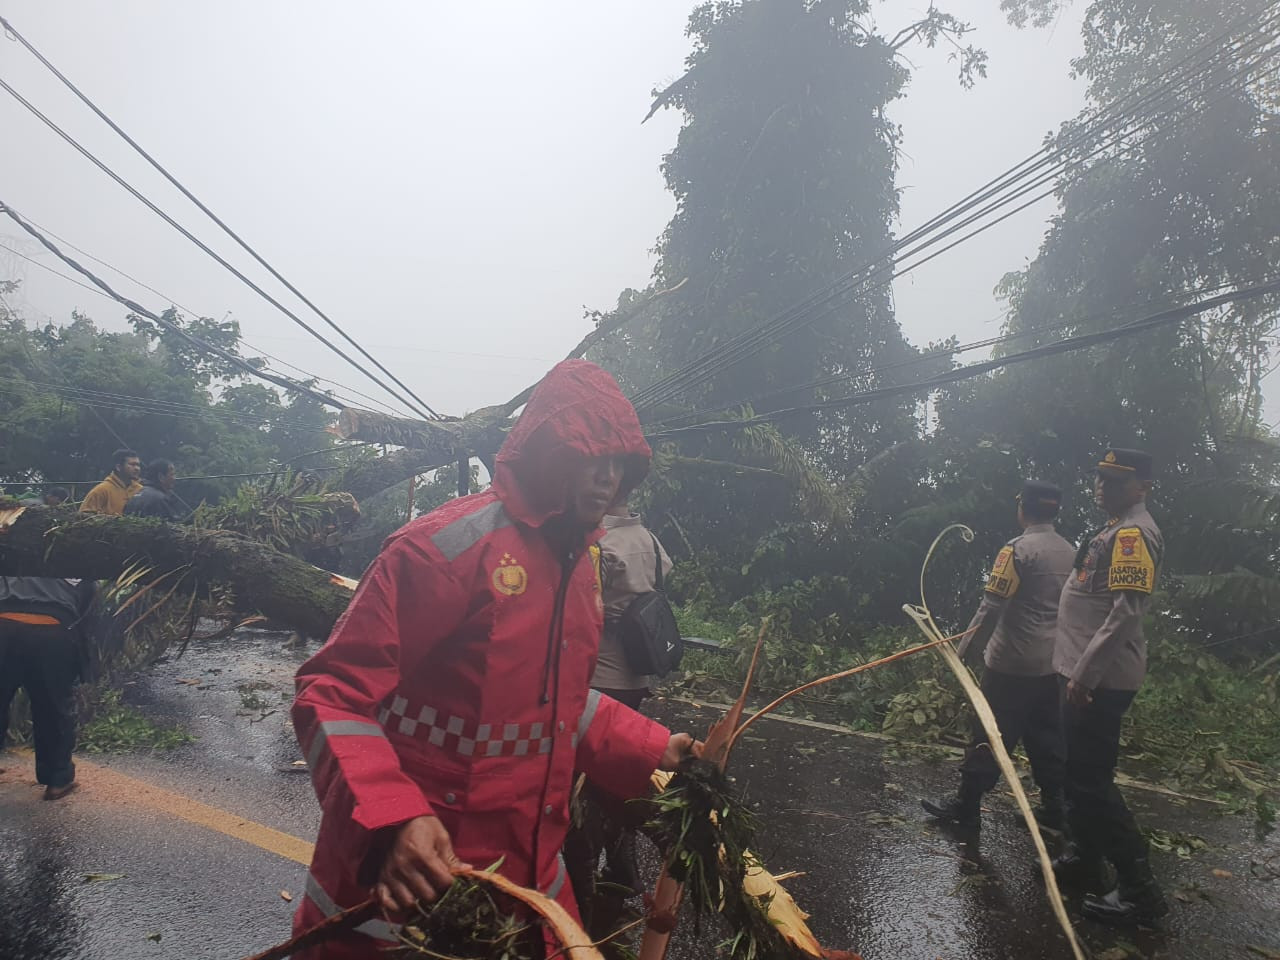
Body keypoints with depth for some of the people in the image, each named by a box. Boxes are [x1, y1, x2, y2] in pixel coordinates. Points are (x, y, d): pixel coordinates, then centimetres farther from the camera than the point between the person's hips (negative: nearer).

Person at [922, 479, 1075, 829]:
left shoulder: (1018, 549, -15)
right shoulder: (1070, 553, 6)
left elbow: (992, 607, -18)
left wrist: (966, 650, -11)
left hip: (1011, 663, -7)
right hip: (1053, 664, 7)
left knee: (990, 735, 2)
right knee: (1047, 737, 15)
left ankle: (967, 803, 10)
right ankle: (1053, 807, 21)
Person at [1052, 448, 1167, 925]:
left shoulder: (1134, 533, -16)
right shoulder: (1117, 530, 16)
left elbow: (1127, 612, -25)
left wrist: (1085, 672, -25)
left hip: (1100, 679, -10)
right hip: (1087, 672, 10)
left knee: (1092, 780, -7)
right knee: (1079, 772, 19)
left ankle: (1140, 889, 1)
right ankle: (1085, 859, 32)